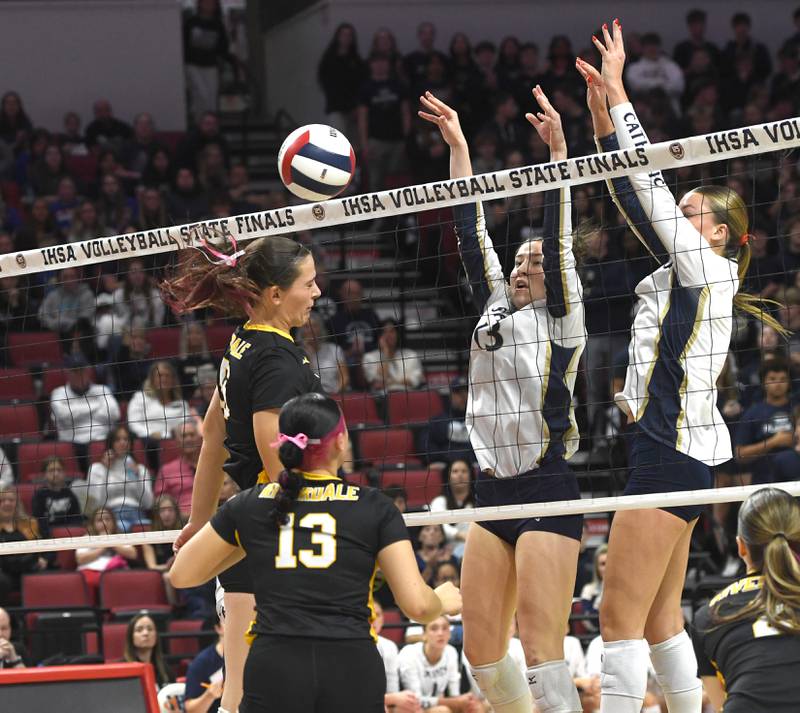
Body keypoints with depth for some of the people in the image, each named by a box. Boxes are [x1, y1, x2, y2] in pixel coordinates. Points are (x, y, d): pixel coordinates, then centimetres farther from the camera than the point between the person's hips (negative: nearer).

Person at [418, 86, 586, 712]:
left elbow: (558, 243, -9)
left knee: (543, 654, -14)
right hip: (493, 491, 7)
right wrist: (457, 145, 15)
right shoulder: (496, 308, 17)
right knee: (482, 651, 4)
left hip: (547, 492, -7)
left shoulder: (562, 317, 2)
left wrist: (558, 150, -15)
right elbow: (473, 234, 17)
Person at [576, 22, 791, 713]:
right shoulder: (683, 273, 17)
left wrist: (617, 93, -6)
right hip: (673, 453, 10)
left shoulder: (705, 268, -7)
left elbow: (650, 183, -10)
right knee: (658, 619, 12)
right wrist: (602, 110, 11)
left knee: (621, 616, -12)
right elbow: (633, 194, 17)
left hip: (671, 454, -10)